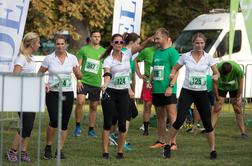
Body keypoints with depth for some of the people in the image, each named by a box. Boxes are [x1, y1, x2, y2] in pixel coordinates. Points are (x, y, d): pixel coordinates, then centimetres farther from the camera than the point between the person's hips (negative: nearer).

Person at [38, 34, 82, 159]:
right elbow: (39, 74, 7)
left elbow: (79, 77, 7)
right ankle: (48, 147, 4)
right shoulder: (49, 59, -1)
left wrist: (77, 72, -16)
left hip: (67, 94, 2)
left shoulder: (72, 58, 3)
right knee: (54, 121, -15)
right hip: (52, 93, -2)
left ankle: (60, 150, 12)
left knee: (64, 123, 2)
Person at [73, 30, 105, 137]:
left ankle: (91, 129, 18)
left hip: (96, 83, 3)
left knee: (94, 107, 8)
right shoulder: (84, 50, 1)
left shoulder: (104, 52, 8)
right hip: (84, 81, -3)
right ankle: (78, 126, -6)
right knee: (80, 102, -20)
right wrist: (78, 80, -9)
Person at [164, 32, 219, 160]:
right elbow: (175, 68, 10)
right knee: (179, 120, -11)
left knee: (207, 123, 0)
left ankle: (213, 150, 11)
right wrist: (172, 74, -12)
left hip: (202, 92, 1)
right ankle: (167, 146, 4)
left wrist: (215, 77, -25)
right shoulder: (186, 56, 0)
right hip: (187, 91, -1)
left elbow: (217, 73, -2)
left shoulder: (208, 57, 0)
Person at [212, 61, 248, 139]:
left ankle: (243, 132, -2)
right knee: (216, 109, -8)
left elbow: (240, 85, -19)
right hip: (221, 87, 0)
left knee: (238, 109, -5)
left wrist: (238, 98, -10)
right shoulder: (218, 68, -33)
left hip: (234, 87, 0)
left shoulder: (237, 69, -34)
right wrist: (217, 97, -8)